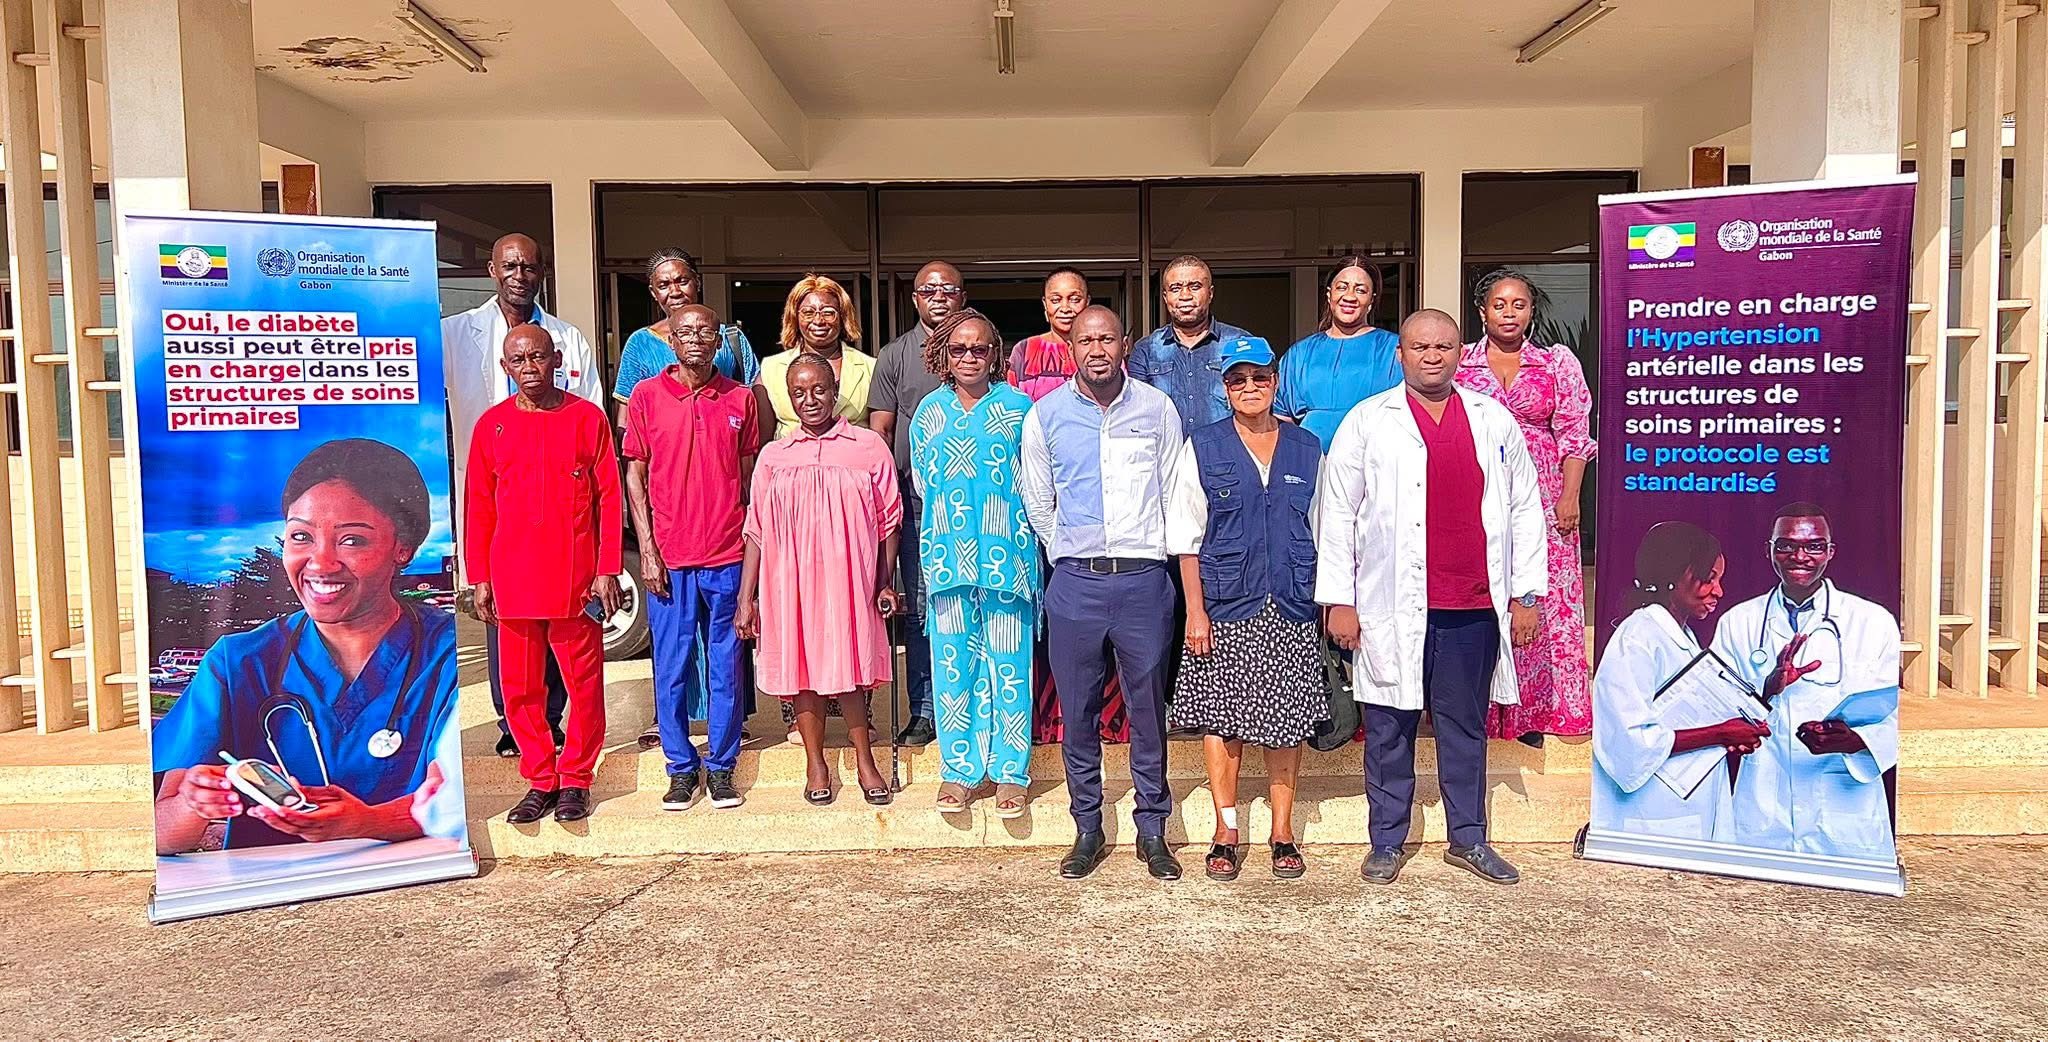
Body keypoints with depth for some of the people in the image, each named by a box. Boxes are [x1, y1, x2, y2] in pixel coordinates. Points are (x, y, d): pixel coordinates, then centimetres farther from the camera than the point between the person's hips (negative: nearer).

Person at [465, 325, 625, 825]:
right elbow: (478, 508, 9)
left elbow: (609, 498, 0)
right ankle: (540, 780, 21)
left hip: (575, 577, -2)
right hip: (513, 578, 2)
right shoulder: (491, 425, 6)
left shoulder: (587, 418, 0)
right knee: (519, 685, 7)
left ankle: (576, 778, 19)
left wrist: (608, 571, -5)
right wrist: (479, 578, 5)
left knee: (584, 681, 5)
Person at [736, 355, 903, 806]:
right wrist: (745, 599, 3)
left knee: (849, 668, 1)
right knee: (802, 668, 6)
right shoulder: (774, 456, 7)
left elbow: (888, 522, 4)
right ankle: (815, 765, 20)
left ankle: (865, 762, 18)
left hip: (848, 579, -2)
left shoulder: (869, 447, 2)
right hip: (791, 582, 2)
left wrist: (885, 582, -3)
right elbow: (756, 532, 7)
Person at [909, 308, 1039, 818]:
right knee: (953, 663, 5)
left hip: (1006, 551, -2)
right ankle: (959, 768, 16)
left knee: (1007, 663, 1)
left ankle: (1010, 769, 12)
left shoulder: (1017, 406, 2)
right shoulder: (929, 410, 10)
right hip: (947, 554, 3)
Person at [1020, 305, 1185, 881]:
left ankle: (1152, 830, 19)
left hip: (1144, 579, 0)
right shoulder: (1045, 415, 4)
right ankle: (1088, 830, 20)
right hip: (1075, 581, 1)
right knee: (1077, 713, 7)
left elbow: (1175, 494, 9)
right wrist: (1068, 557, 12)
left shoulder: (1157, 408, 3)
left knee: (1149, 710, 6)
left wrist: (1155, 557, 9)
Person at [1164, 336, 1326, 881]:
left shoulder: (1307, 449, 10)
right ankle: (1226, 835, 13)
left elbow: (1321, 530, 13)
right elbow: (1187, 538, 1)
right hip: (1226, 607, -2)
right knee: (1222, 717, 1)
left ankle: (1283, 835, 16)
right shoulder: (1202, 447, 3)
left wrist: (1326, 602, 7)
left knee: (1288, 719, 5)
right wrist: (1195, 610, -6)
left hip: (1292, 609, 2)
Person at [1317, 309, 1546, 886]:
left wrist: (1526, 593, 8)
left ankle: (1469, 838, 26)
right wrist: (1339, 600, -4)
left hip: (1474, 607, 2)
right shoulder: (1367, 421, 2)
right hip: (1392, 607, -2)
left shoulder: (1495, 420, 10)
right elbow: (1337, 514, 0)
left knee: (1466, 725, 12)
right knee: (1389, 729, 5)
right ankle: (1386, 842, 18)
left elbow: (1524, 507, 13)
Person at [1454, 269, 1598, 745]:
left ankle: (1531, 712, 6)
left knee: (1541, 600, -3)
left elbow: (1573, 434, 5)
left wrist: (1569, 496, -4)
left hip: (1541, 499, 0)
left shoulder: (1558, 363, 9)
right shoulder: (1458, 363, 9)